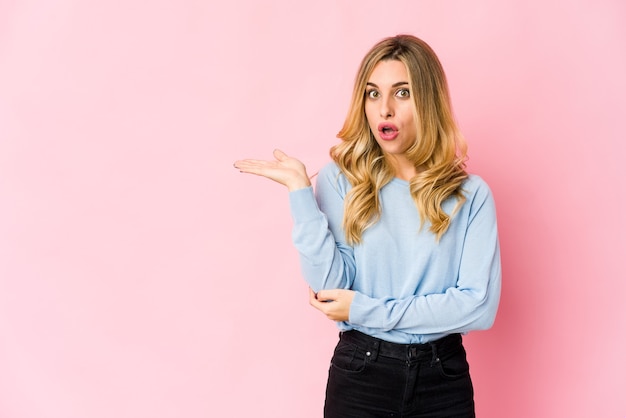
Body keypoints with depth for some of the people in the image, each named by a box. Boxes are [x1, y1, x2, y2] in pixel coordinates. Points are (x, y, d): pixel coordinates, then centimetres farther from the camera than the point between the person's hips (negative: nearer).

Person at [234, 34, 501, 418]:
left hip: (442, 381, 1)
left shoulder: (470, 194, -5)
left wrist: (367, 310, -14)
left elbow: (480, 304, -11)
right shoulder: (340, 180, -4)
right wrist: (301, 191, -18)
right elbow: (333, 290, -12)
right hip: (359, 375, 0)